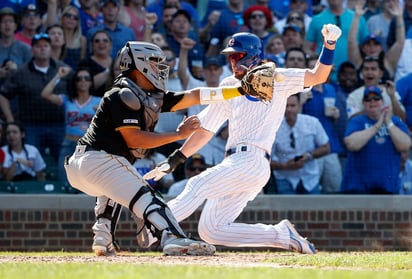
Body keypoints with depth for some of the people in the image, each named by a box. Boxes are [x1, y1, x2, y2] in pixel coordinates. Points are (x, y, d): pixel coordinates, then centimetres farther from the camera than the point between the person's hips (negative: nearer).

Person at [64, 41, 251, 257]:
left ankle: (103, 238, 30)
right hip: (98, 161, -10)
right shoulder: (124, 96, -10)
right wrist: (179, 134, -14)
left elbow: (193, 97, 14)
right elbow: (134, 139, -17)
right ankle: (173, 239, -40)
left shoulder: (153, 99, 16)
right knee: (144, 198, -20)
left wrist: (240, 90, 11)